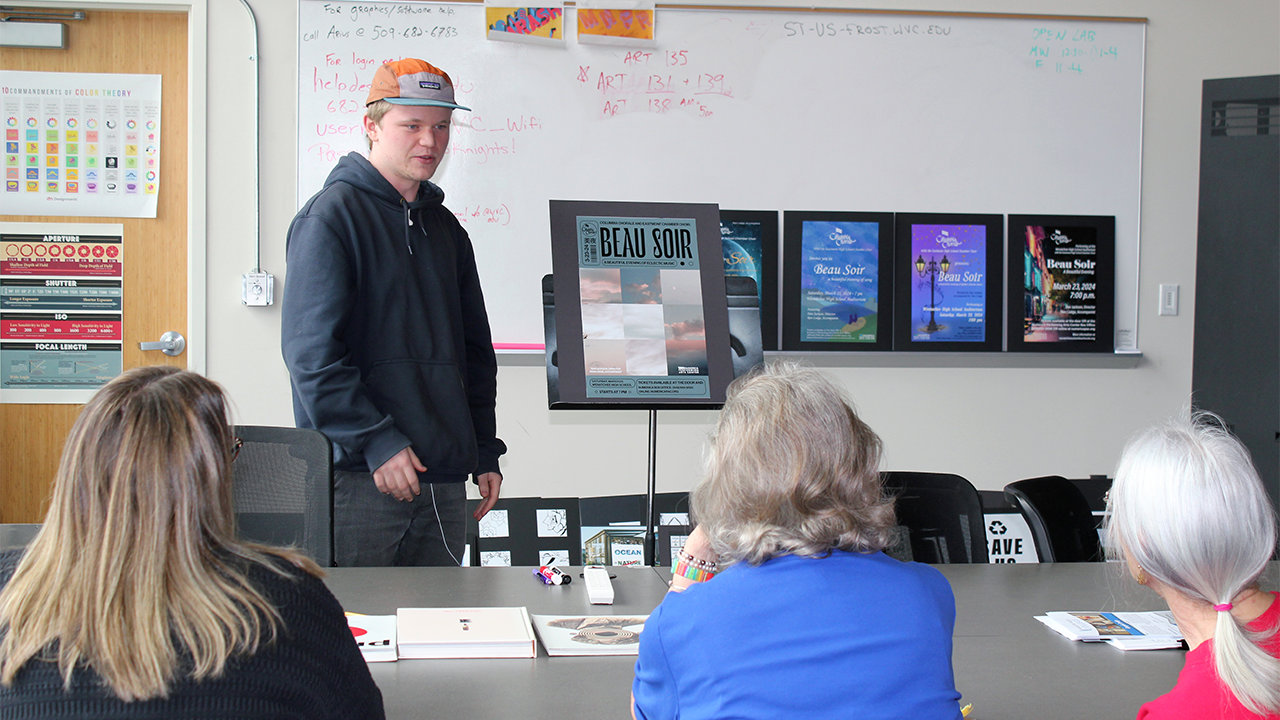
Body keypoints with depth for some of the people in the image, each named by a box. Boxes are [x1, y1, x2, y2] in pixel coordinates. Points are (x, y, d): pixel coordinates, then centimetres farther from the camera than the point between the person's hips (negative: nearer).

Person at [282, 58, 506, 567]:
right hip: (356, 477, -7)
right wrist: (377, 443, -19)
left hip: (444, 479, 7)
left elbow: (475, 353, 23)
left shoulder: (446, 230, 18)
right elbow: (311, 352, -14)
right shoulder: (331, 215, -5)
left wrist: (485, 454, 15)